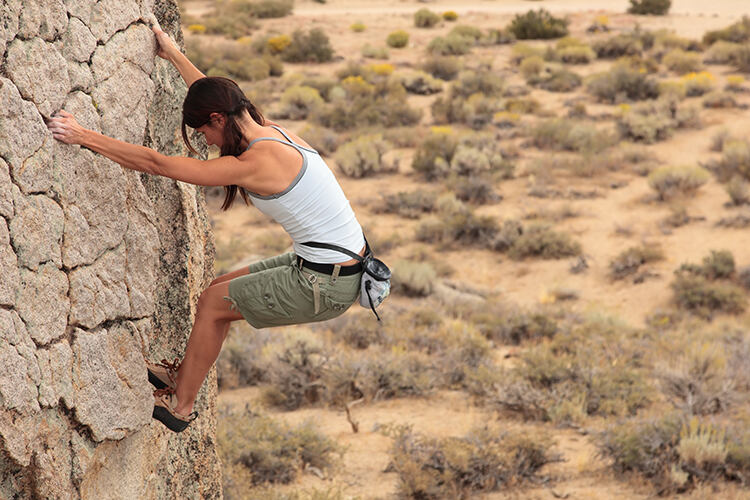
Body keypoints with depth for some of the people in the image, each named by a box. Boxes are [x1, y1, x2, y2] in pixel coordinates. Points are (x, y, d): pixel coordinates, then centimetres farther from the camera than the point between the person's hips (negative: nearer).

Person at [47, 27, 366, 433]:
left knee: (214, 301, 4)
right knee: (222, 288, 19)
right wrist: (174, 55, 35)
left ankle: (180, 407, 18)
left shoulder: (255, 163, -21)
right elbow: (216, 95, 25)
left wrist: (83, 136, -12)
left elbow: (155, 164, -18)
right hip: (343, 268, 9)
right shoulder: (272, 132, 4)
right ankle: (183, 376, 35)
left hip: (326, 286, -9)